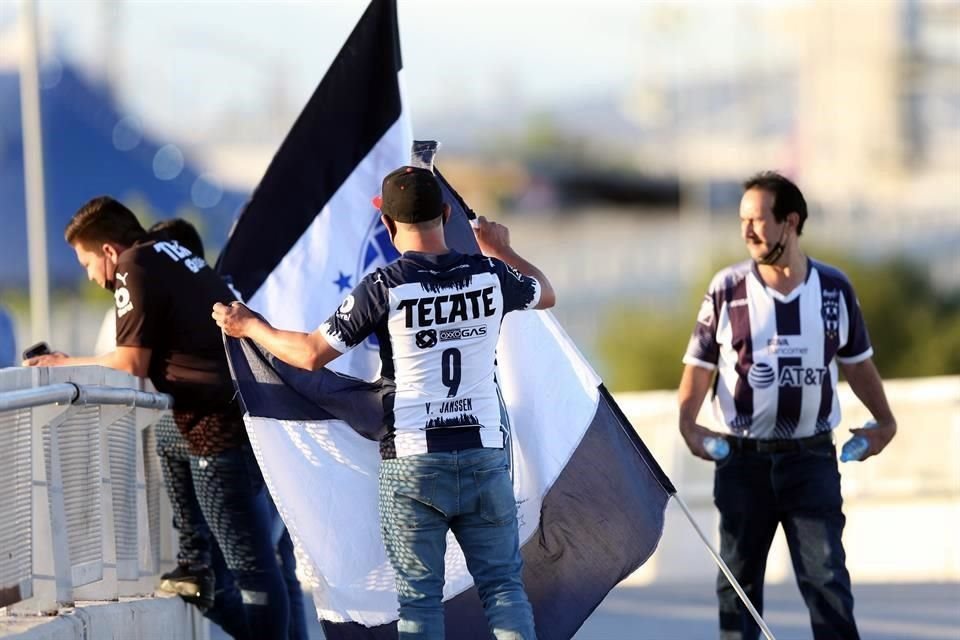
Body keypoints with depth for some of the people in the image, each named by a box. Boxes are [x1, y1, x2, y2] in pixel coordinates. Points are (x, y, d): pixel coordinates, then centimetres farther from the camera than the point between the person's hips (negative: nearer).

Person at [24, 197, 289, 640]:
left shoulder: (135, 267, -7)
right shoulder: (175, 256, 21)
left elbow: (131, 364, -12)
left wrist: (65, 365, 1)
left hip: (216, 424, -10)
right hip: (245, 411, 10)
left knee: (248, 561, -8)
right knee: (250, 556, 15)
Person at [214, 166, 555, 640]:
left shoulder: (385, 286, -10)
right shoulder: (490, 276, 1)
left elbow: (312, 354, -6)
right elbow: (545, 294, 24)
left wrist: (249, 326, 10)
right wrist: (501, 249, 42)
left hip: (412, 462, -2)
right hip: (484, 458, 3)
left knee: (419, 595, 2)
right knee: (502, 583, 5)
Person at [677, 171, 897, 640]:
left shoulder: (835, 289, 1)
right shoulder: (727, 289, -3)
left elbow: (857, 362, 15)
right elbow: (700, 363, 2)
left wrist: (884, 420, 16)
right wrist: (687, 423, -11)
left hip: (811, 459, 0)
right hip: (743, 460, 0)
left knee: (826, 576, -6)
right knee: (739, 580, 8)